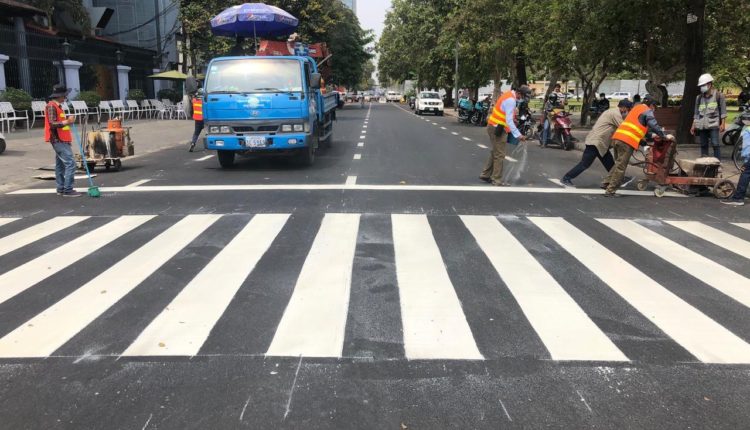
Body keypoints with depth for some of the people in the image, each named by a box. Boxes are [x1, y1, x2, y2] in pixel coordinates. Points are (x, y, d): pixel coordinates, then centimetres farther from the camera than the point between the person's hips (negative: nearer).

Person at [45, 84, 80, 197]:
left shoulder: (57, 106, 17)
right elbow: (52, 124, -21)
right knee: (70, 163, -14)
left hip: (62, 140, 11)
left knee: (60, 165, 13)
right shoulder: (51, 106, -13)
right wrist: (67, 121, -26)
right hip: (58, 140, -11)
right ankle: (67, 190, -13)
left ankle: (61, 189, 18)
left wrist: (67, 121, 14)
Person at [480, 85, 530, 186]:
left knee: (495, 153, 18)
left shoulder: (509, 95, 10)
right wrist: (518, 135, -27)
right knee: (499, 155, -5)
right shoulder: (511, 100, -20)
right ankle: (497, 180, 0)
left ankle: (485, 175, 24)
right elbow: (509, 120, -25)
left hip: (493, 126, 10)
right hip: (497, 128, -10)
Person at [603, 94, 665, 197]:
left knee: (618, 163, 21)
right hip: (627, 141, -8)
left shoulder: (636, 108, 28)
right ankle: (610, 190, -6)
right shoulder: (647, 111, 3)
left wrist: (651, 134, 38)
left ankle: (608, 182, 17)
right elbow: (654, 126, -4)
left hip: (617, 137, 8)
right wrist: (664, 136, 8)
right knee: (621, 166, -5)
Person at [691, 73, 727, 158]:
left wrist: (723, 124, -7)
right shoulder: (699, 98, 15)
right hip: (702, 126, 5)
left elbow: (723, 111, 0)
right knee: (703, 145, 7)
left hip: (713, 125, -5)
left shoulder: (718, 95, 2)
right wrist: (693, 125, 14)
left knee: (715, 144, -11)